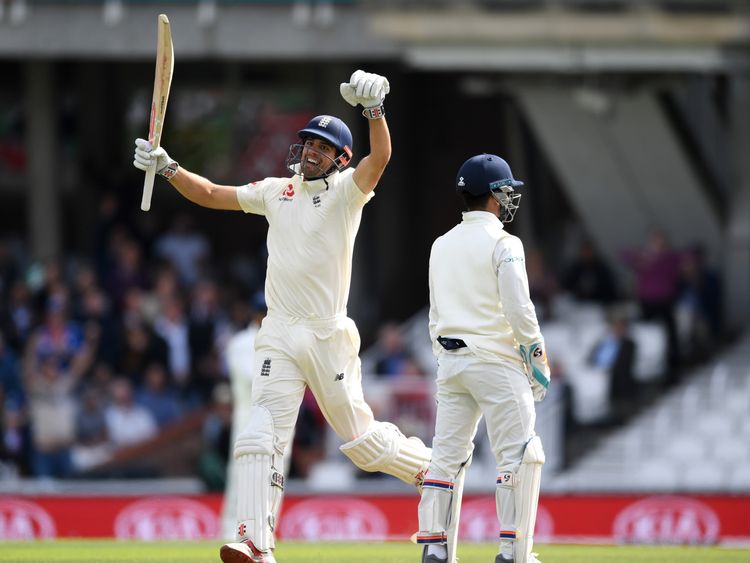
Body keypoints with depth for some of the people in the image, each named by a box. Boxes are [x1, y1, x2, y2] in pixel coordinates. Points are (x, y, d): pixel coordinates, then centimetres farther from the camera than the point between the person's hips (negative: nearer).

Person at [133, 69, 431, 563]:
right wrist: (167, 167, 5)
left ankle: (430, 466, 29)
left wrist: (374, 109, -39)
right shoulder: (276, 191, 13)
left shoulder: (346, 190, -2)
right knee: (262, 438, -10)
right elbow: (210, 194, 19)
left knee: (361, 438, 3)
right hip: (279, 337, 4)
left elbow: (380, 156, -21)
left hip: (329, 337, -4)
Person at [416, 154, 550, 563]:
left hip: (449, 361, 7)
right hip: (495, 360, -7)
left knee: (447, 456, 8)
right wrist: (539, 362, -6)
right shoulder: (502, 245, -9)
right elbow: (519, 311, -14)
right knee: (518, 456, -2)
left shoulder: (442, 246, 12)